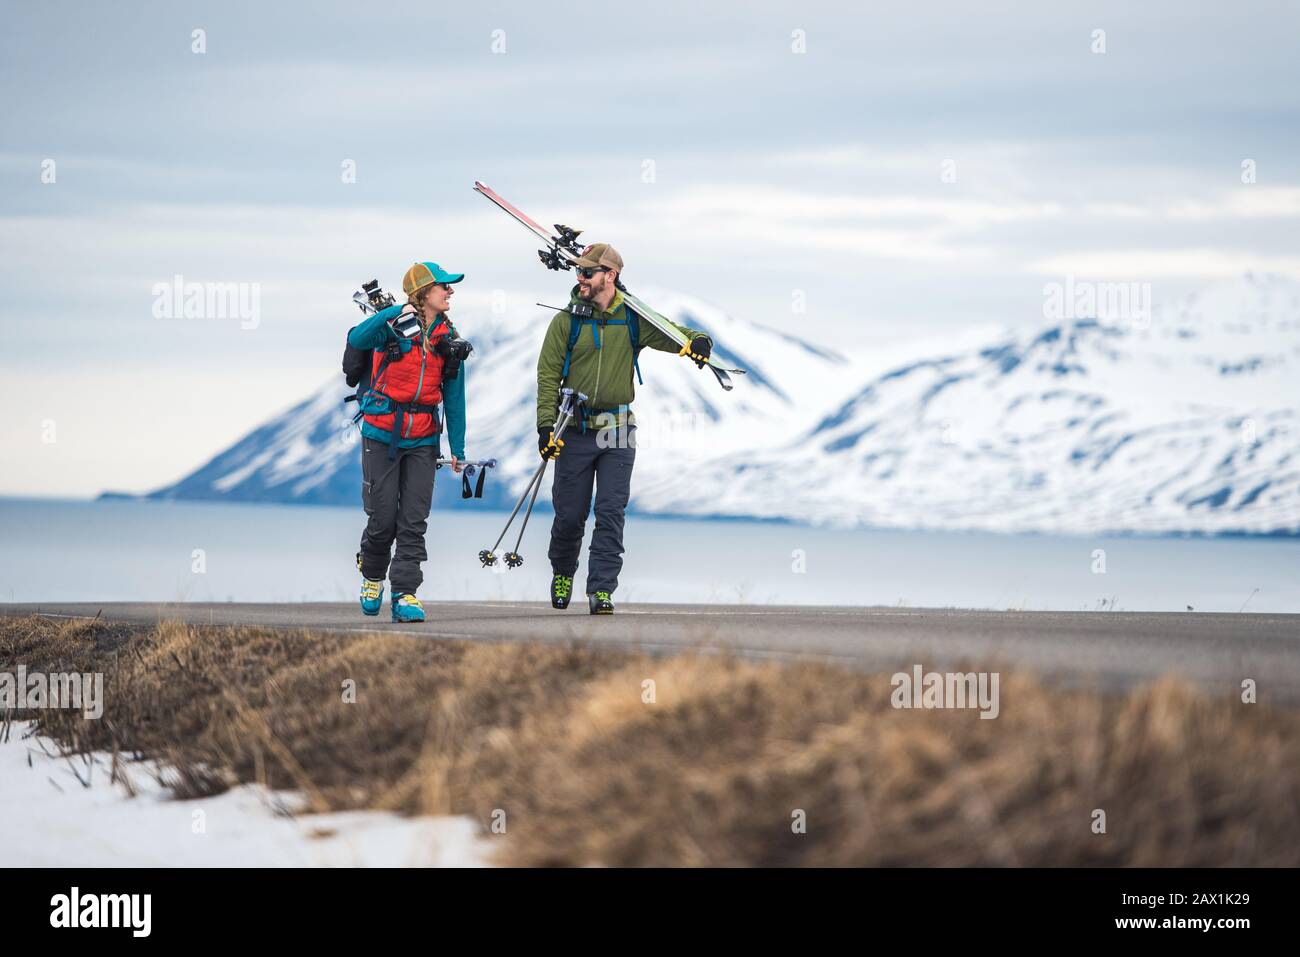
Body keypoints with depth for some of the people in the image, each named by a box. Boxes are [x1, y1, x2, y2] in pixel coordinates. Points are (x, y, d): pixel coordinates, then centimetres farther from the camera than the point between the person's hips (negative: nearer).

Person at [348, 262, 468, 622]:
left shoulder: (448, 338, 6)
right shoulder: (394, 327, -8)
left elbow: (454, 396, 9)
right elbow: (356, 340, -28)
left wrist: (458, 448, 6)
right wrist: (394, 315, -38)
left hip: (422, 440, 3)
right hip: (382, 434, -3)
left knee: (414, 521, -4)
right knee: (383, 518, 1)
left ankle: (405, 594, -3)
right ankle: (371, 574, 28)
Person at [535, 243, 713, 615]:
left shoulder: (634, 319, 3)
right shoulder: (566, 321, 0)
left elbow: (675, 334, 4)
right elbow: (548, 375, -1)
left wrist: (698, 341, -21)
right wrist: (546, 426, -10)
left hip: (617, 430, 0)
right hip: (575, 431, 0)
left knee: (611, 512, -7)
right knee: (569, 514, 4)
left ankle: (601, 590, -5)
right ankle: (562, 574, 30)